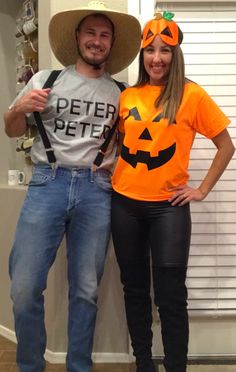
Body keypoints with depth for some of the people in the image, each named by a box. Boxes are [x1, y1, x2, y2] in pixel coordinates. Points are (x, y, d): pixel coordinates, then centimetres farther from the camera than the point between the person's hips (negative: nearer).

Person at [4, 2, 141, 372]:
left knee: (86, 290, 6)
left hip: (96, 191, 2)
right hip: (47, 184, -1)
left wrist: (116, 162, 4)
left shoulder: (120, 93, 12)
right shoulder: (45, 80, 7)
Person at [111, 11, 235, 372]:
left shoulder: (191, 94, -5)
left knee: (170, 295, -2)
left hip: (168, 205, -4)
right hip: (124, 203, 4)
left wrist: (203, 189, -3)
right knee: (134, 289, 12)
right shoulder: (127, 96, 6)